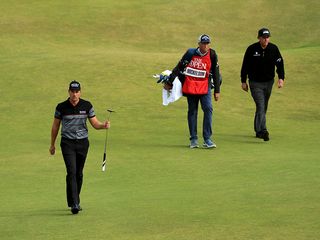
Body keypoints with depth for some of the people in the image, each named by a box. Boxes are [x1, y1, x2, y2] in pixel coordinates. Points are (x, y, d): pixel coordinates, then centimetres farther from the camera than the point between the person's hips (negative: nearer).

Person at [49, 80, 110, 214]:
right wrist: (52, 144, 13)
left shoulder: (87, 106, 1)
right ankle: (74, 204, -20)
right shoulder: (61, 107, -3)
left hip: (83, 143, 2)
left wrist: (104, 125, -20)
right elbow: (55, 126, 8)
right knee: (71, 172, -14)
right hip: (67, 143, -2)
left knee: (79, 173, 8)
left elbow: (95, 124, 3)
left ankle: (75, 202, 23)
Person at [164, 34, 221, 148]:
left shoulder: (212, 55, -3)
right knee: (192, 112, 5)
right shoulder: (191, 53, -7)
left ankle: (207, 139, -10)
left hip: (205, 86, 0)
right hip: (190, 86, 0)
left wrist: (217, 91, 4)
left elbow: (215, 73, 4)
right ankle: (193, 139, 14)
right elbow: (178, 68, 0)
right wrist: (169, 82, 1)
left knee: (208, 109, -13)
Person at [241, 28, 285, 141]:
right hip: (255, 83, -4)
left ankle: (258, 130, 23)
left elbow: (280, 64, -1)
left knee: (263, 107, 12)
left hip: (268, 82, 4)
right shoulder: (251, 49, -7)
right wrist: (243, 81, 0)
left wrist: (281, 78, -14)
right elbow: (245, 65, 0)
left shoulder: (274, 49, -1)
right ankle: (263, 131, -26)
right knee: (260, 106, -16)